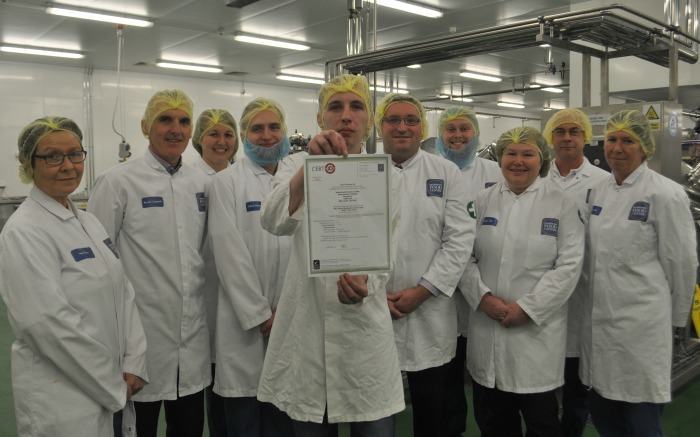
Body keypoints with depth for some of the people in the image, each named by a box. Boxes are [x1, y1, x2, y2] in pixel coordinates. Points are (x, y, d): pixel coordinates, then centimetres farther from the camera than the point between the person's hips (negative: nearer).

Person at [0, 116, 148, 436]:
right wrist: (113, 386, -14)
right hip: (62, 399, -7)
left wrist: (133, 365, -4)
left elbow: (122, 292, 6)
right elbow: (50, 324, -21)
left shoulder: (87, 221, 7)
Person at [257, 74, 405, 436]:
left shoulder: (387, 177, 3)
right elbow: (274, 221, -20)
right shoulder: (298, 165, 2)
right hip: (306, 330, 0)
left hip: (365, 333, 0)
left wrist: (363, 283, -27)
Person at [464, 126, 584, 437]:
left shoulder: (561, 204, -1)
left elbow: (569, 265, -8)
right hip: (486, 330, 2)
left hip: (537, 330, -2)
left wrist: (527, 308, -13)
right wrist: (483, 297, -12)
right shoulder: (482, 202, 6)